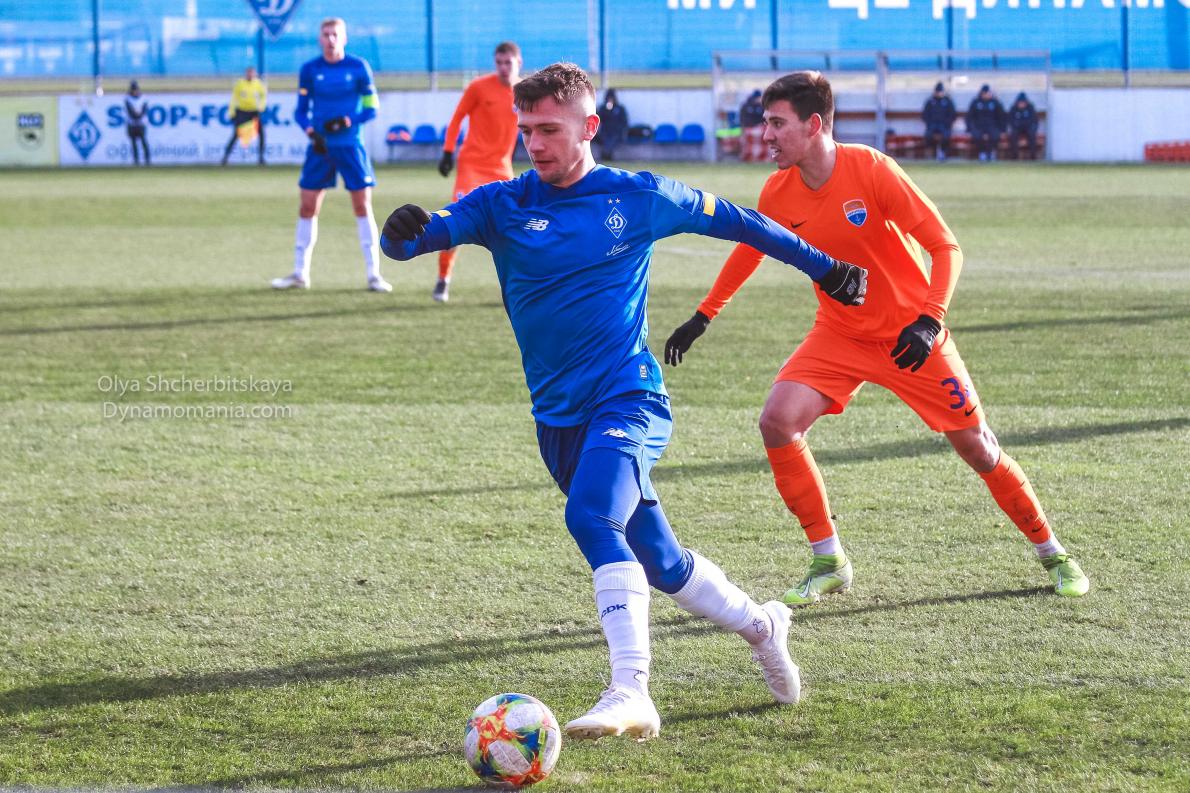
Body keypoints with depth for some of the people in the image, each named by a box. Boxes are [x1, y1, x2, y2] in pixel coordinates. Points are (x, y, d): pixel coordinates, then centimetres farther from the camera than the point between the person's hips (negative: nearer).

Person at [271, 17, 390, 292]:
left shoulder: (359, 67, -4)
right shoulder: (309, 69, 1)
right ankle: (300, 273, 12)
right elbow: (301, 111, 4)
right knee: (307, 208, 2)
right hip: (320, 146, 2)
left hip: (350, 145, -2)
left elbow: (371, 109, -2)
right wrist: (312, 132, -16)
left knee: (363, 207, -3)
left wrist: (345, 122, -18)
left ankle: (374, 274, 3)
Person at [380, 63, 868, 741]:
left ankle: (632, 691, -36)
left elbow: (735, 221, 12)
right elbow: (426, 233, -12)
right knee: (659, 562, 11)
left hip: (629, 398, -4)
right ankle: (759, 624, 39)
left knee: (592, 516, -31)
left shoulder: (640, 197, -2)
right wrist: (403, 231, -37)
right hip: (558, 416, 4)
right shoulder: (502, 205, 2)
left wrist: (823, 266, 20)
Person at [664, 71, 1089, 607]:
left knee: (974, 444, -1)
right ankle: (829, 563, -4)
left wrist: (929, 321, -33)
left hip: (909, 335, -4)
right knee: (777, 422, -17)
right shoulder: (778, 193, -8)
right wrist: (703, 317, 15)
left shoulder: (870, 170, -23)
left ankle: (1052, 554, 20)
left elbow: (945, 246, -20)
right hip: (839, 335, 4)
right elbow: (750, 250, 14)